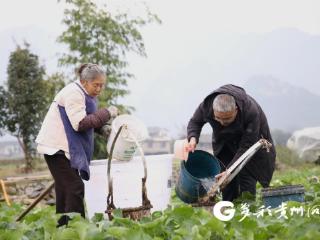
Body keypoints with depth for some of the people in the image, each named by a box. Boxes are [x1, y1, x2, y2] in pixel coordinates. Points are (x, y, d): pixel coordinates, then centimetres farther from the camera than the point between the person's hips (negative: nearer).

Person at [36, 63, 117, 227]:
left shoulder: (85, 94, 14)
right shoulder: (73, 93, -17)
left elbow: (89, 119, 22)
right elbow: (80, 123, -24)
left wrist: (102, 129, 3)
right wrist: (107, 114, -20)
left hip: (65, 148, 10)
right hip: (56, 147, -10)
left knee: (64, 189, 12)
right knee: (75, 188, -16)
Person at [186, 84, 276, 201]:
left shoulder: (251, 111, -40)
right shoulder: (207, 106, -30)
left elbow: (246, 147, -34)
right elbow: (195, 121, -7)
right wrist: (193, 138, -29)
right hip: (224, 142, 4)